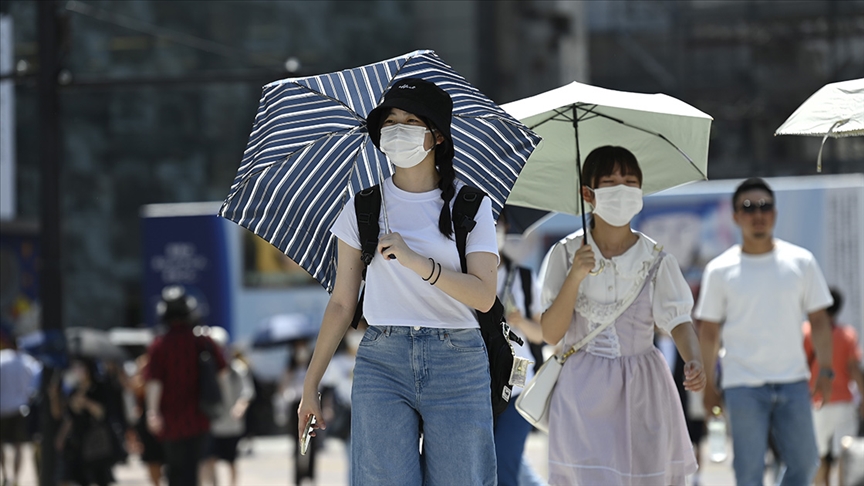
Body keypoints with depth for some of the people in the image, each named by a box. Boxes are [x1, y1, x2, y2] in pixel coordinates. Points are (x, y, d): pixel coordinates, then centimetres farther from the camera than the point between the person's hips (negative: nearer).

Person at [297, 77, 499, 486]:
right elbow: (342, 303, 10)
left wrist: (415, 261, -20)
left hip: (457, 363, -1)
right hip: (382, 361, 1)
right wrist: (311, 383, 6)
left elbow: (483, 295, -8)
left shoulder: (471, 205, 4)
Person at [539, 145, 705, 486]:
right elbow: (551, 334, -5)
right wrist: (575, 277, -18)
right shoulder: (566, 254, 1)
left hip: (642, 393, 1)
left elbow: (678, 321, -9)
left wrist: (694, 362, -29)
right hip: (584, 392, -1)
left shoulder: (656, 259, 2)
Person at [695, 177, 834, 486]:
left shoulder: (801, 262, 5)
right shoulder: (720, 270, 1)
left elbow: (819, 321, 7)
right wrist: (708, 385, 2)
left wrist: (825, 369, -3)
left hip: (792, 381, 2)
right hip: (743, 386, -2)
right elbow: (709, 331, 5)